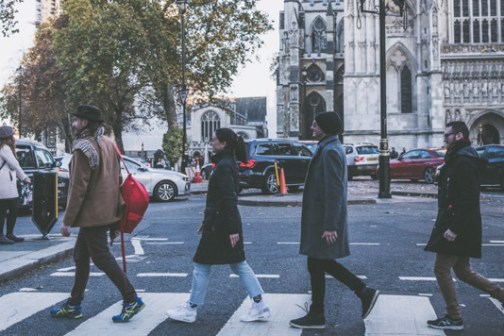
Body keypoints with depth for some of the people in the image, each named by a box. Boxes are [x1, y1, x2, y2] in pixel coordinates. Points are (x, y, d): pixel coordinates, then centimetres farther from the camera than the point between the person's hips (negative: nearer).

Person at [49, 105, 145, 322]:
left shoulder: (83, 148, -16)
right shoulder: (107, 143, 11)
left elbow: (78, 188, -19)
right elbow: (116, 178, 14)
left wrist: (67, 220, -14)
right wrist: (117, 207, 19)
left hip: (92, 214, -10)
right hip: (106, 212, 10)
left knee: (102, 258, -2)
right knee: (80, 256, 16)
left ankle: (132, 300, 2)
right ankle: (73, 305, 24)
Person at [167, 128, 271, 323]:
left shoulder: (224, 166, -16)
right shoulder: (227, 163, 14)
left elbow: (229, 199, -22)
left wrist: (232, 229, -23)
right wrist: (208, 221, 23)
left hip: (220, 226, -10)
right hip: (227, 224, 10)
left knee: (202, 265, 2)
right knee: (239, 264, 11)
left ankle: (190, 310, 14)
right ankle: (260, 307, 11)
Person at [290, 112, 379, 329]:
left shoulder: (329, 151, -17)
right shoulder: (331, 148, 15)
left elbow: (333, 191, -22)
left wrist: (329, 226, -22)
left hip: (322, 221, -10)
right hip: (322, 219, 10)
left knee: (317, 265, 1)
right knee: (322, 263, 16)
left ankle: (316, 316, 13)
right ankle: (364, 292, 20)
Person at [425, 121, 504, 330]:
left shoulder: (463, 162, -17)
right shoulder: (459, 160, 16)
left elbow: (467, 199, -24)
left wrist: (454, 228, -25)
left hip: (457, 228, -10)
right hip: (458, 226, 10)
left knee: (441, 269, -2)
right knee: (462, 270, 16)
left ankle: (454, 318, 7)